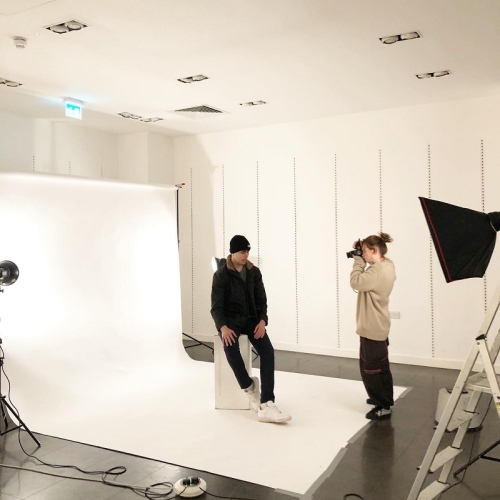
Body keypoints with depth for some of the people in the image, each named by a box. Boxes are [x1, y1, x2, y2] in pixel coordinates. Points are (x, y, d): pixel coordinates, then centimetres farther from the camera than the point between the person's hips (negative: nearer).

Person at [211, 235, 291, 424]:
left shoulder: (254, 272, 5)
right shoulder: (221, 274, -7)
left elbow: (261, 300, 7)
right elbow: (216, 306, -9)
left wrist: (262, 320, -11)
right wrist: (223, 327, -27)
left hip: (250, 318, 3)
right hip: (230, 320, -3)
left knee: (267, 350, -23)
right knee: (231, 347, -36)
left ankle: (266, 405, -26)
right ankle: (250, 387, -13)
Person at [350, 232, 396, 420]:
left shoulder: (377, 271, -26)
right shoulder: (387, 267, 6)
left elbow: (356, 282, -27)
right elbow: (366, 281, 10)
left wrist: (358, 261, -16)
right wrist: (360, 260, 0)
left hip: (372, 327, -11)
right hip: (379, 326, 11)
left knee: (371, 368, -2)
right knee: (380, 366, 22)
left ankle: (383, 407, 4)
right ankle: (385, 399, 36)